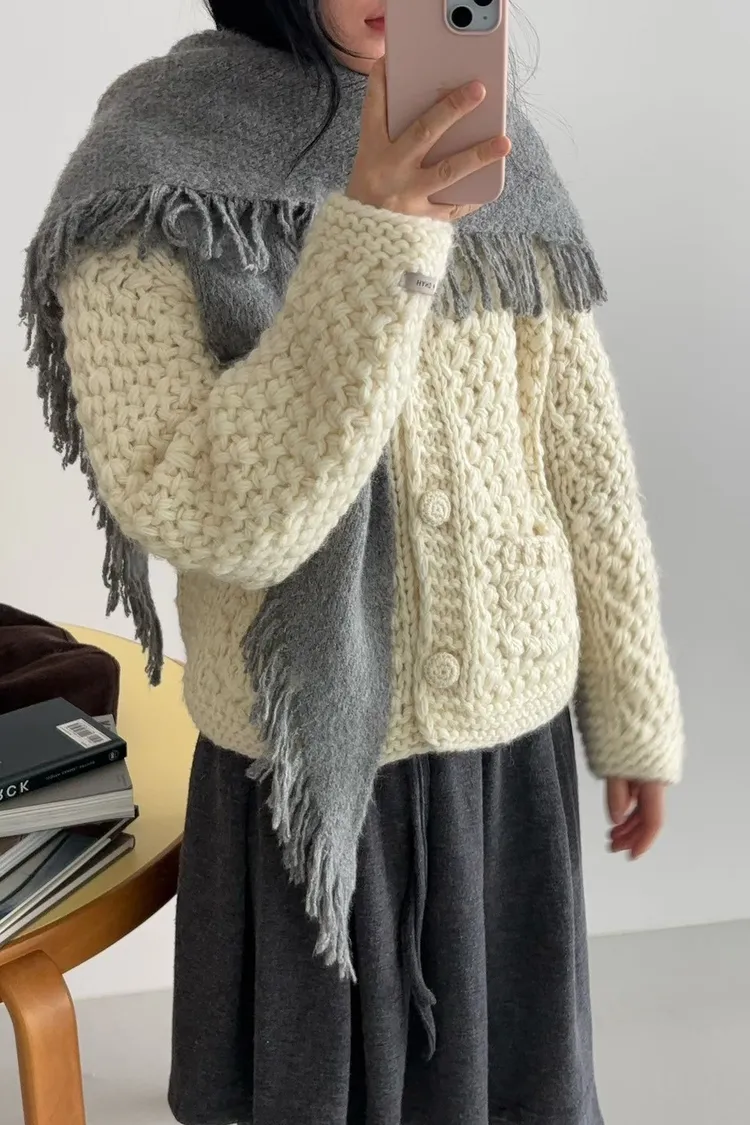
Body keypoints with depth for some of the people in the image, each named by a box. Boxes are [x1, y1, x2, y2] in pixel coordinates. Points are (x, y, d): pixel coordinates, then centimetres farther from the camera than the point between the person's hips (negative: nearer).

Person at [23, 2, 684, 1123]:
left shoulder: (495, 155, 0)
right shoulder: (152, 181, -12)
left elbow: (582, 460, 3)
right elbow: (202, 512, -23)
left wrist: (636, 712, 7)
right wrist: (372, 242, -32)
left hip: (513, 740, 4)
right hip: (318, 754, -3)